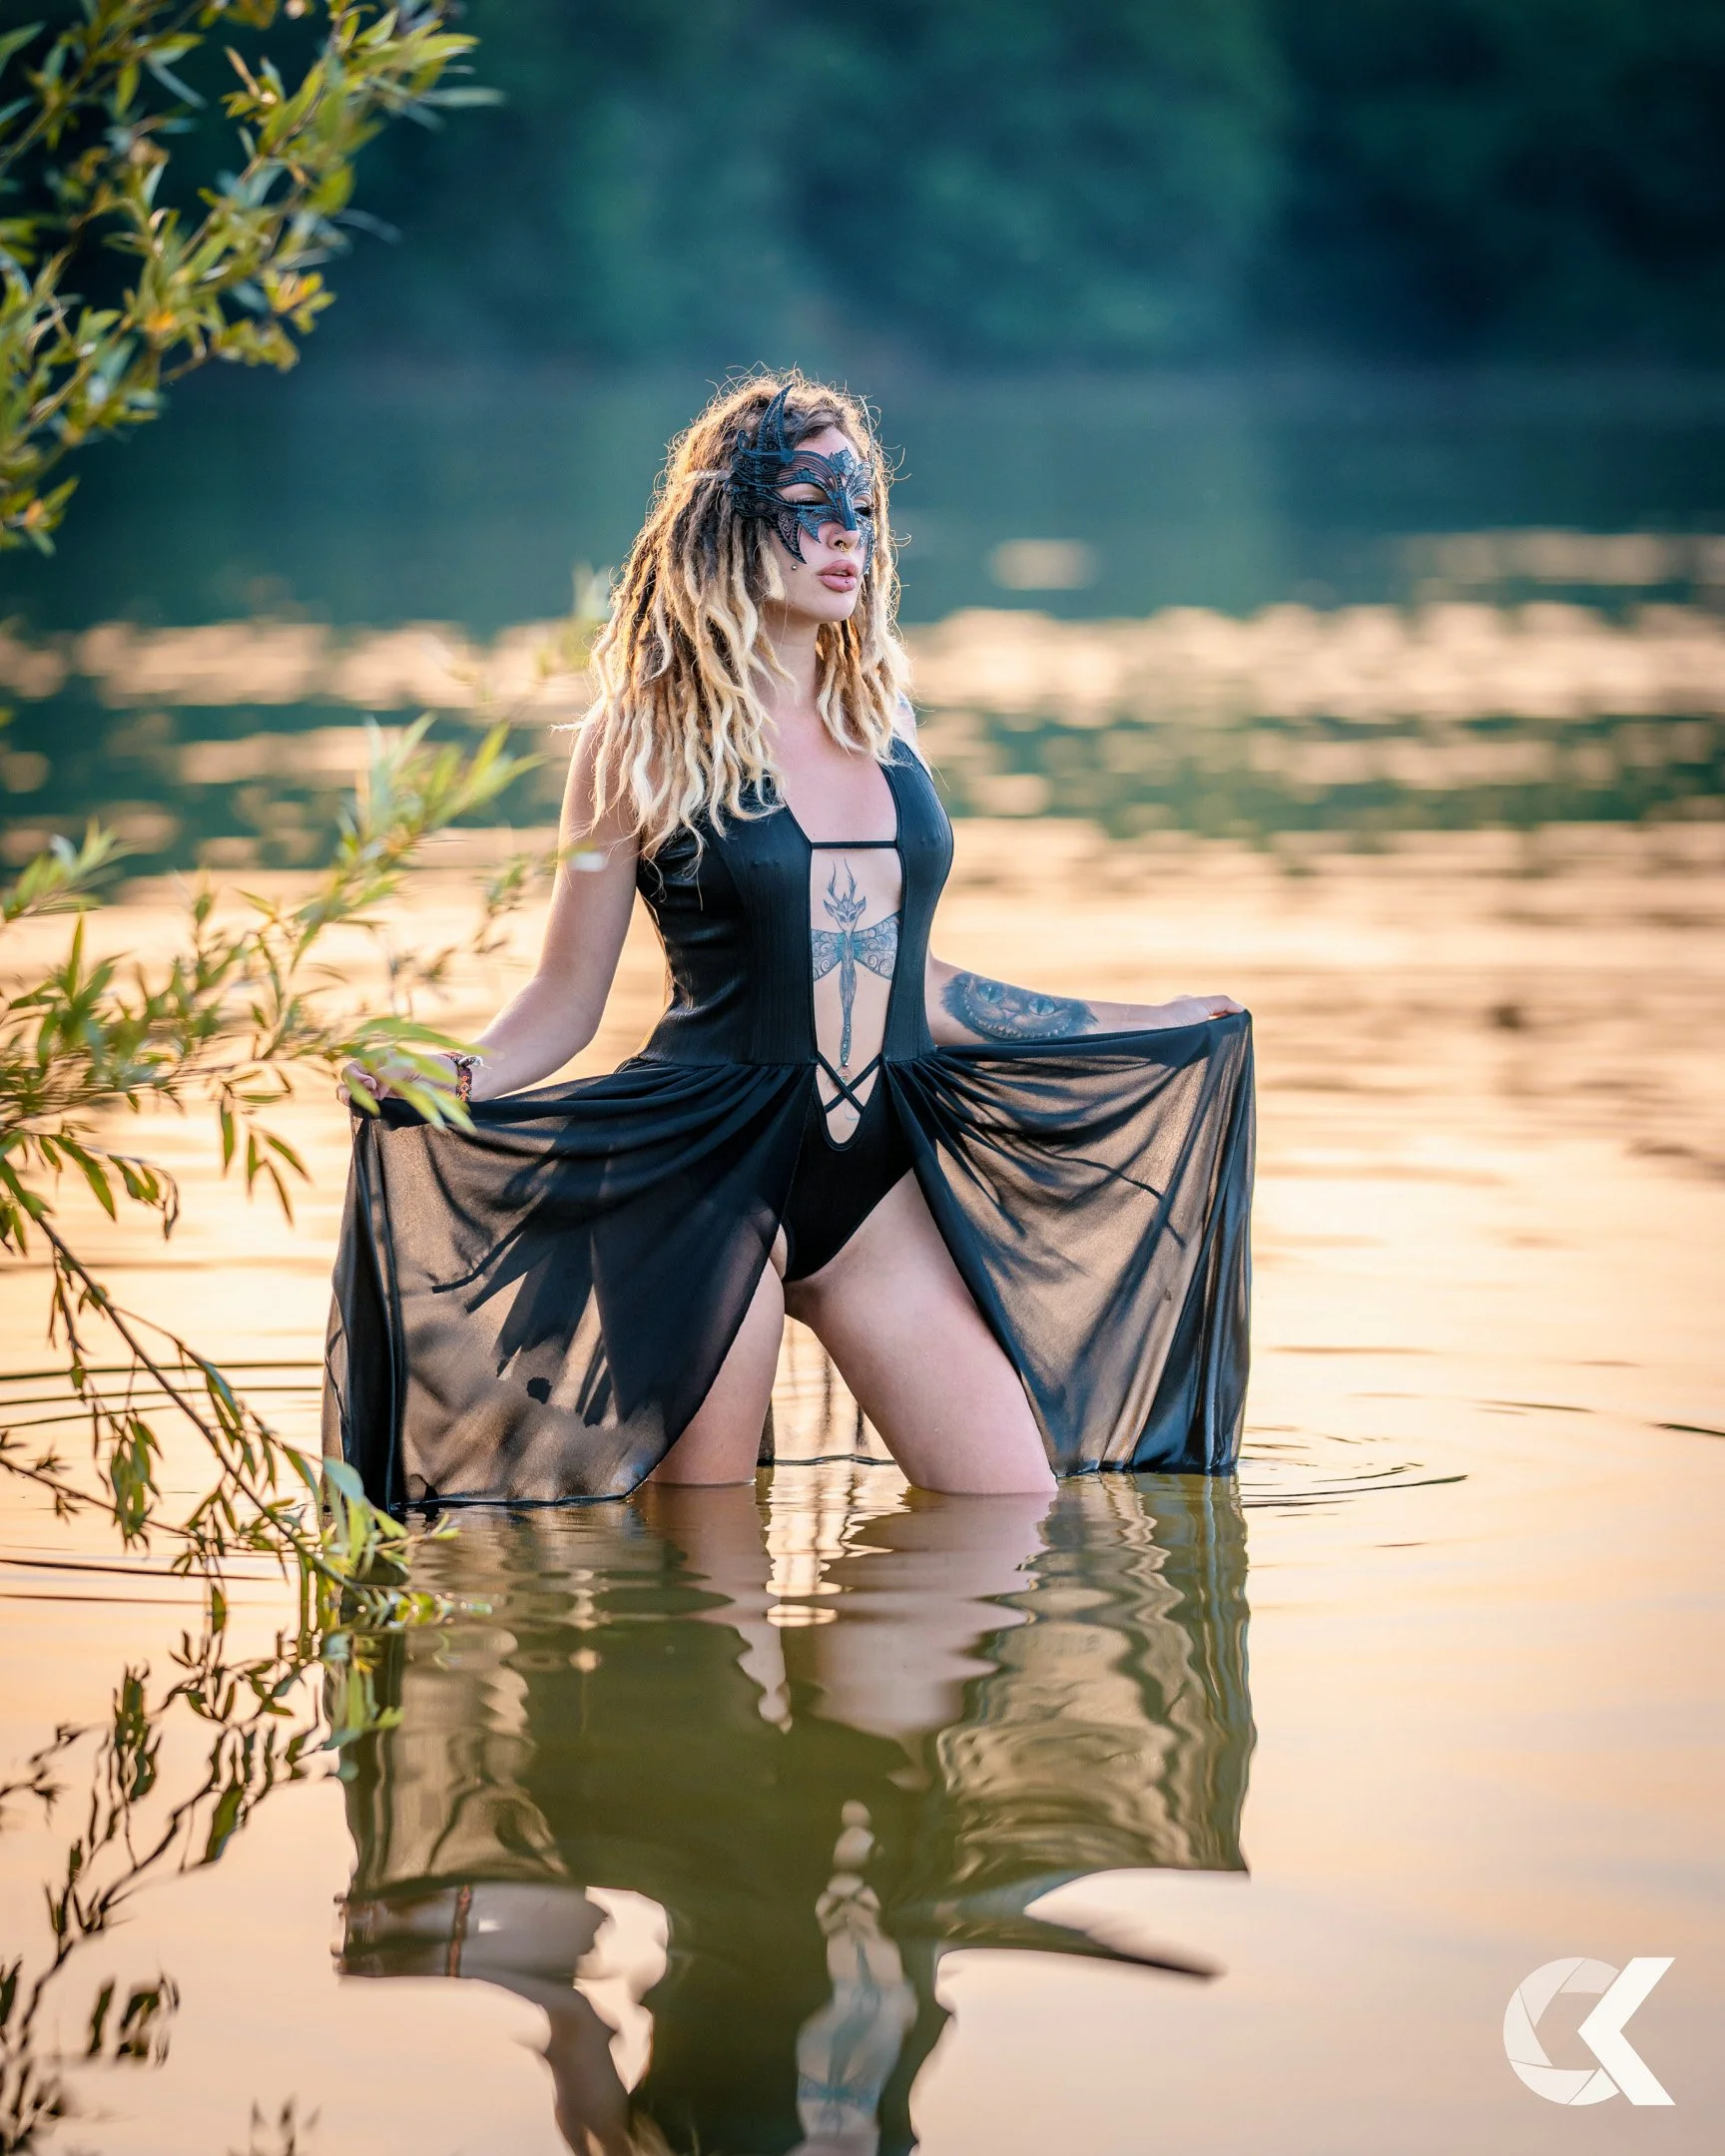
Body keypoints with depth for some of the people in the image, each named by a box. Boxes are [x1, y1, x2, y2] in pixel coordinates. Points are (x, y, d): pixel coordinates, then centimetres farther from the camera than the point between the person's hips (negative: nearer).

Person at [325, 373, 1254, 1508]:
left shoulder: (880, 711, 12)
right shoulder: (645, 740, -1)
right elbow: (567, 998, 0)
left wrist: (1150, 1027, 24)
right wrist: (445, 1085, -21)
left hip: (878, 1180, 5)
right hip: (708, 1174, -5)